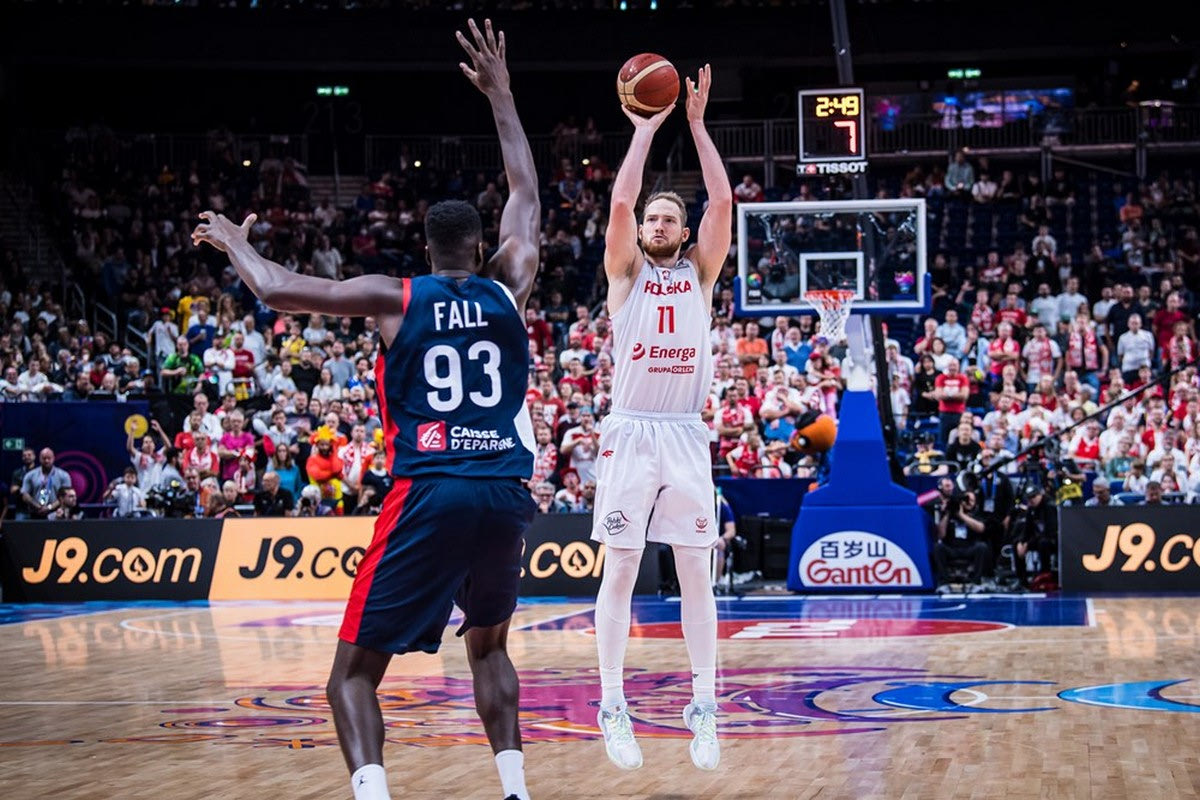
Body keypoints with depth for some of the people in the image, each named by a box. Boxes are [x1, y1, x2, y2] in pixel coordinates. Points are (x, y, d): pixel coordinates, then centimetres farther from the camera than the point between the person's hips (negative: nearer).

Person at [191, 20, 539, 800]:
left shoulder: (393, 297, 3)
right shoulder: (507, 290, 11)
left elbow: (276, 289, -1)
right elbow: (527, 196, 25)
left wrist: (234, 241, 20)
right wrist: (501, 95, 32)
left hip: (430, 494, -3)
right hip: (506, 494, 3)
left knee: (355, 672, 2)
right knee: (489, 643, 28)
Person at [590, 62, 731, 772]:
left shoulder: (700, 273, 13)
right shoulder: (626, 272, 9)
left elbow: (723, 201, 1)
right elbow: (621, 200, -6)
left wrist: (698, 124, 1)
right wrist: (646, 131, -1)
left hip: (687, 435, 1)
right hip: (631, 433, -1)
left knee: (696, 573, 1)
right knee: (620, 570, -3)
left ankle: (704, 709, 3)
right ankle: (613, 707, 0)